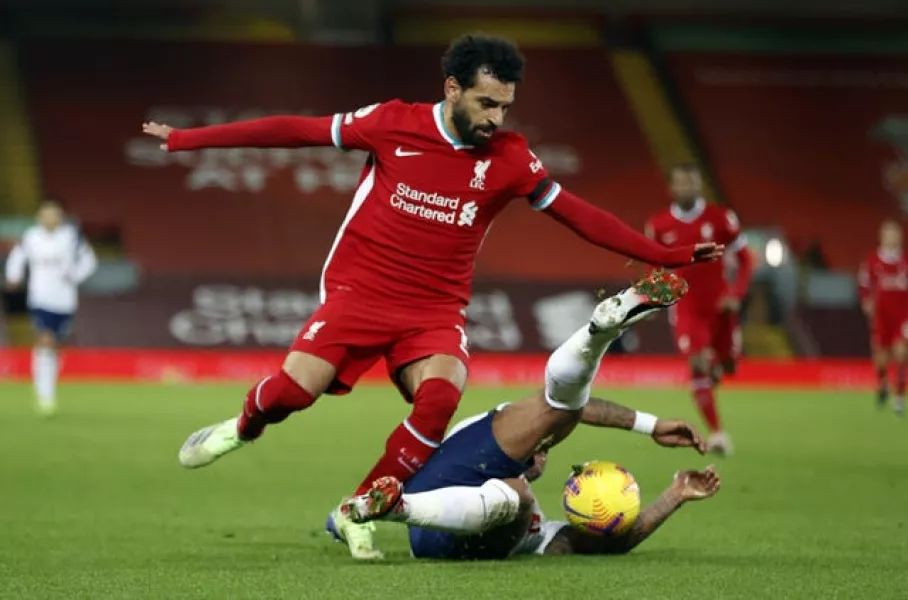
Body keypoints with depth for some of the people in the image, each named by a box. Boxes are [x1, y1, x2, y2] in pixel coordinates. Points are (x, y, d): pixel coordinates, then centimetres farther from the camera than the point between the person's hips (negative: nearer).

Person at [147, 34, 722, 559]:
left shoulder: (509, 158, -2)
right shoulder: (393, 124, -6)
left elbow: (580, 215, 3)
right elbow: (296, 129, -1)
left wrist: (664, 256, -2)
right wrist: (188, 138, 2)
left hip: (436, 311, 1)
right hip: (360, 292, -1)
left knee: (441, 394, -28)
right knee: (294, 387, -21)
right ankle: (244, 426, 18)